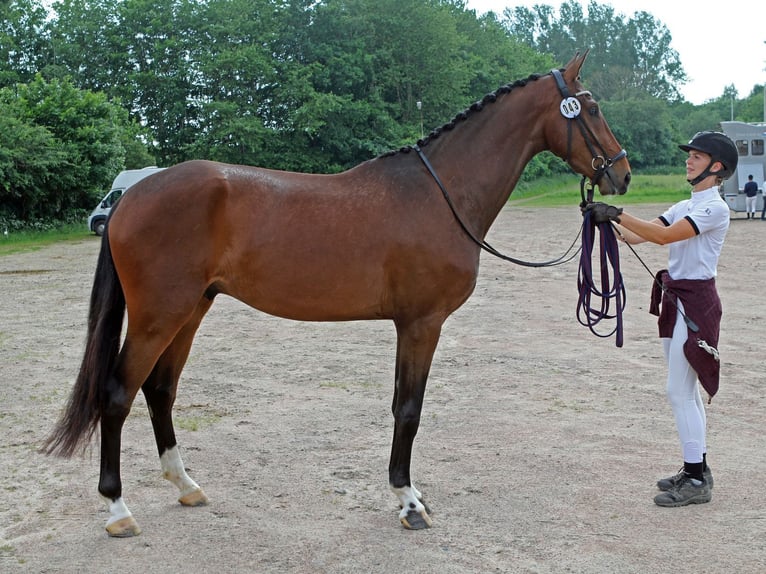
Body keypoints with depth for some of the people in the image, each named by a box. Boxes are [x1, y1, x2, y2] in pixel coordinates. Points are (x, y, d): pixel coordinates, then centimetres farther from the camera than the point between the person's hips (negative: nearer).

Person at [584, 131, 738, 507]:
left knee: (679, 392, -9)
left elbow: (664, 236, -25)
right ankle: (696, 469, 24)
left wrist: (617, 213, -26)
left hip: (696, 302, -9)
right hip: (674, 299, 9)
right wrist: (606, 220, -7)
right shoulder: (685, 207, 16)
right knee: (686, 390, 14)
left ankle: (697, 482, -2)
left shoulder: (714, 208, -12)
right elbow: (636, 237, 8)